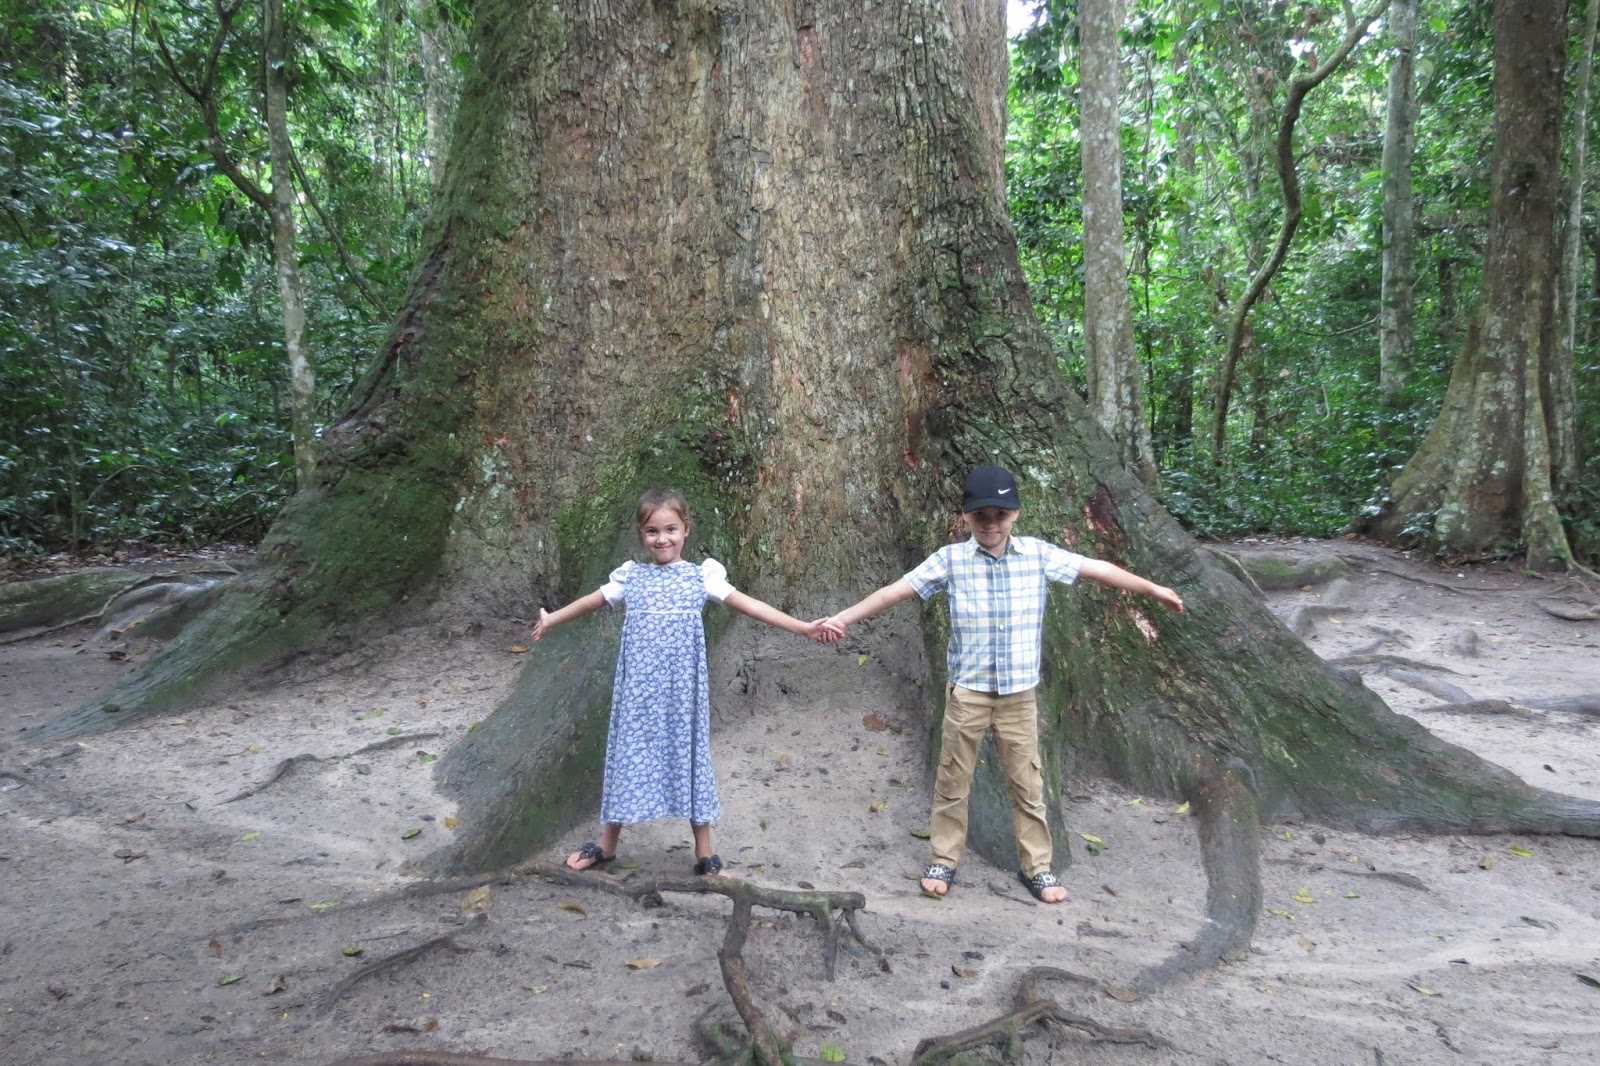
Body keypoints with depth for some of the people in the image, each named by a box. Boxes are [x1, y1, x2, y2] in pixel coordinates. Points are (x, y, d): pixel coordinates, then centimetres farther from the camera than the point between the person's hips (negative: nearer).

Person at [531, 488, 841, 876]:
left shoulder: (702, 575, -1)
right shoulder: (630, 577, 5)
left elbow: (748, 604, -6)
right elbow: (591, 601, 19)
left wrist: (803, 627, -13)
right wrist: (550, 620, 31)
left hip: (683, 687, -1)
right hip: (639, 687, 1)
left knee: (689, 753, 7)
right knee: (630, 753, 9)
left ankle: (705, 854, 19)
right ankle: (607, 844, 27)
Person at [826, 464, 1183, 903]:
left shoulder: (1037, 554, -4)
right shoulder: (951, 559, -9)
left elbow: (1097, 568, 4)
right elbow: (895, 590, -10)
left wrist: (1153, 590, 12)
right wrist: (844, 617, -15)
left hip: (1019, 692, 1)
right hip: (967, 691, -1)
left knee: (1027, 783, 11)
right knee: (952, 781, 10)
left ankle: (1035, 866, 28)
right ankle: (944, 860, 27)